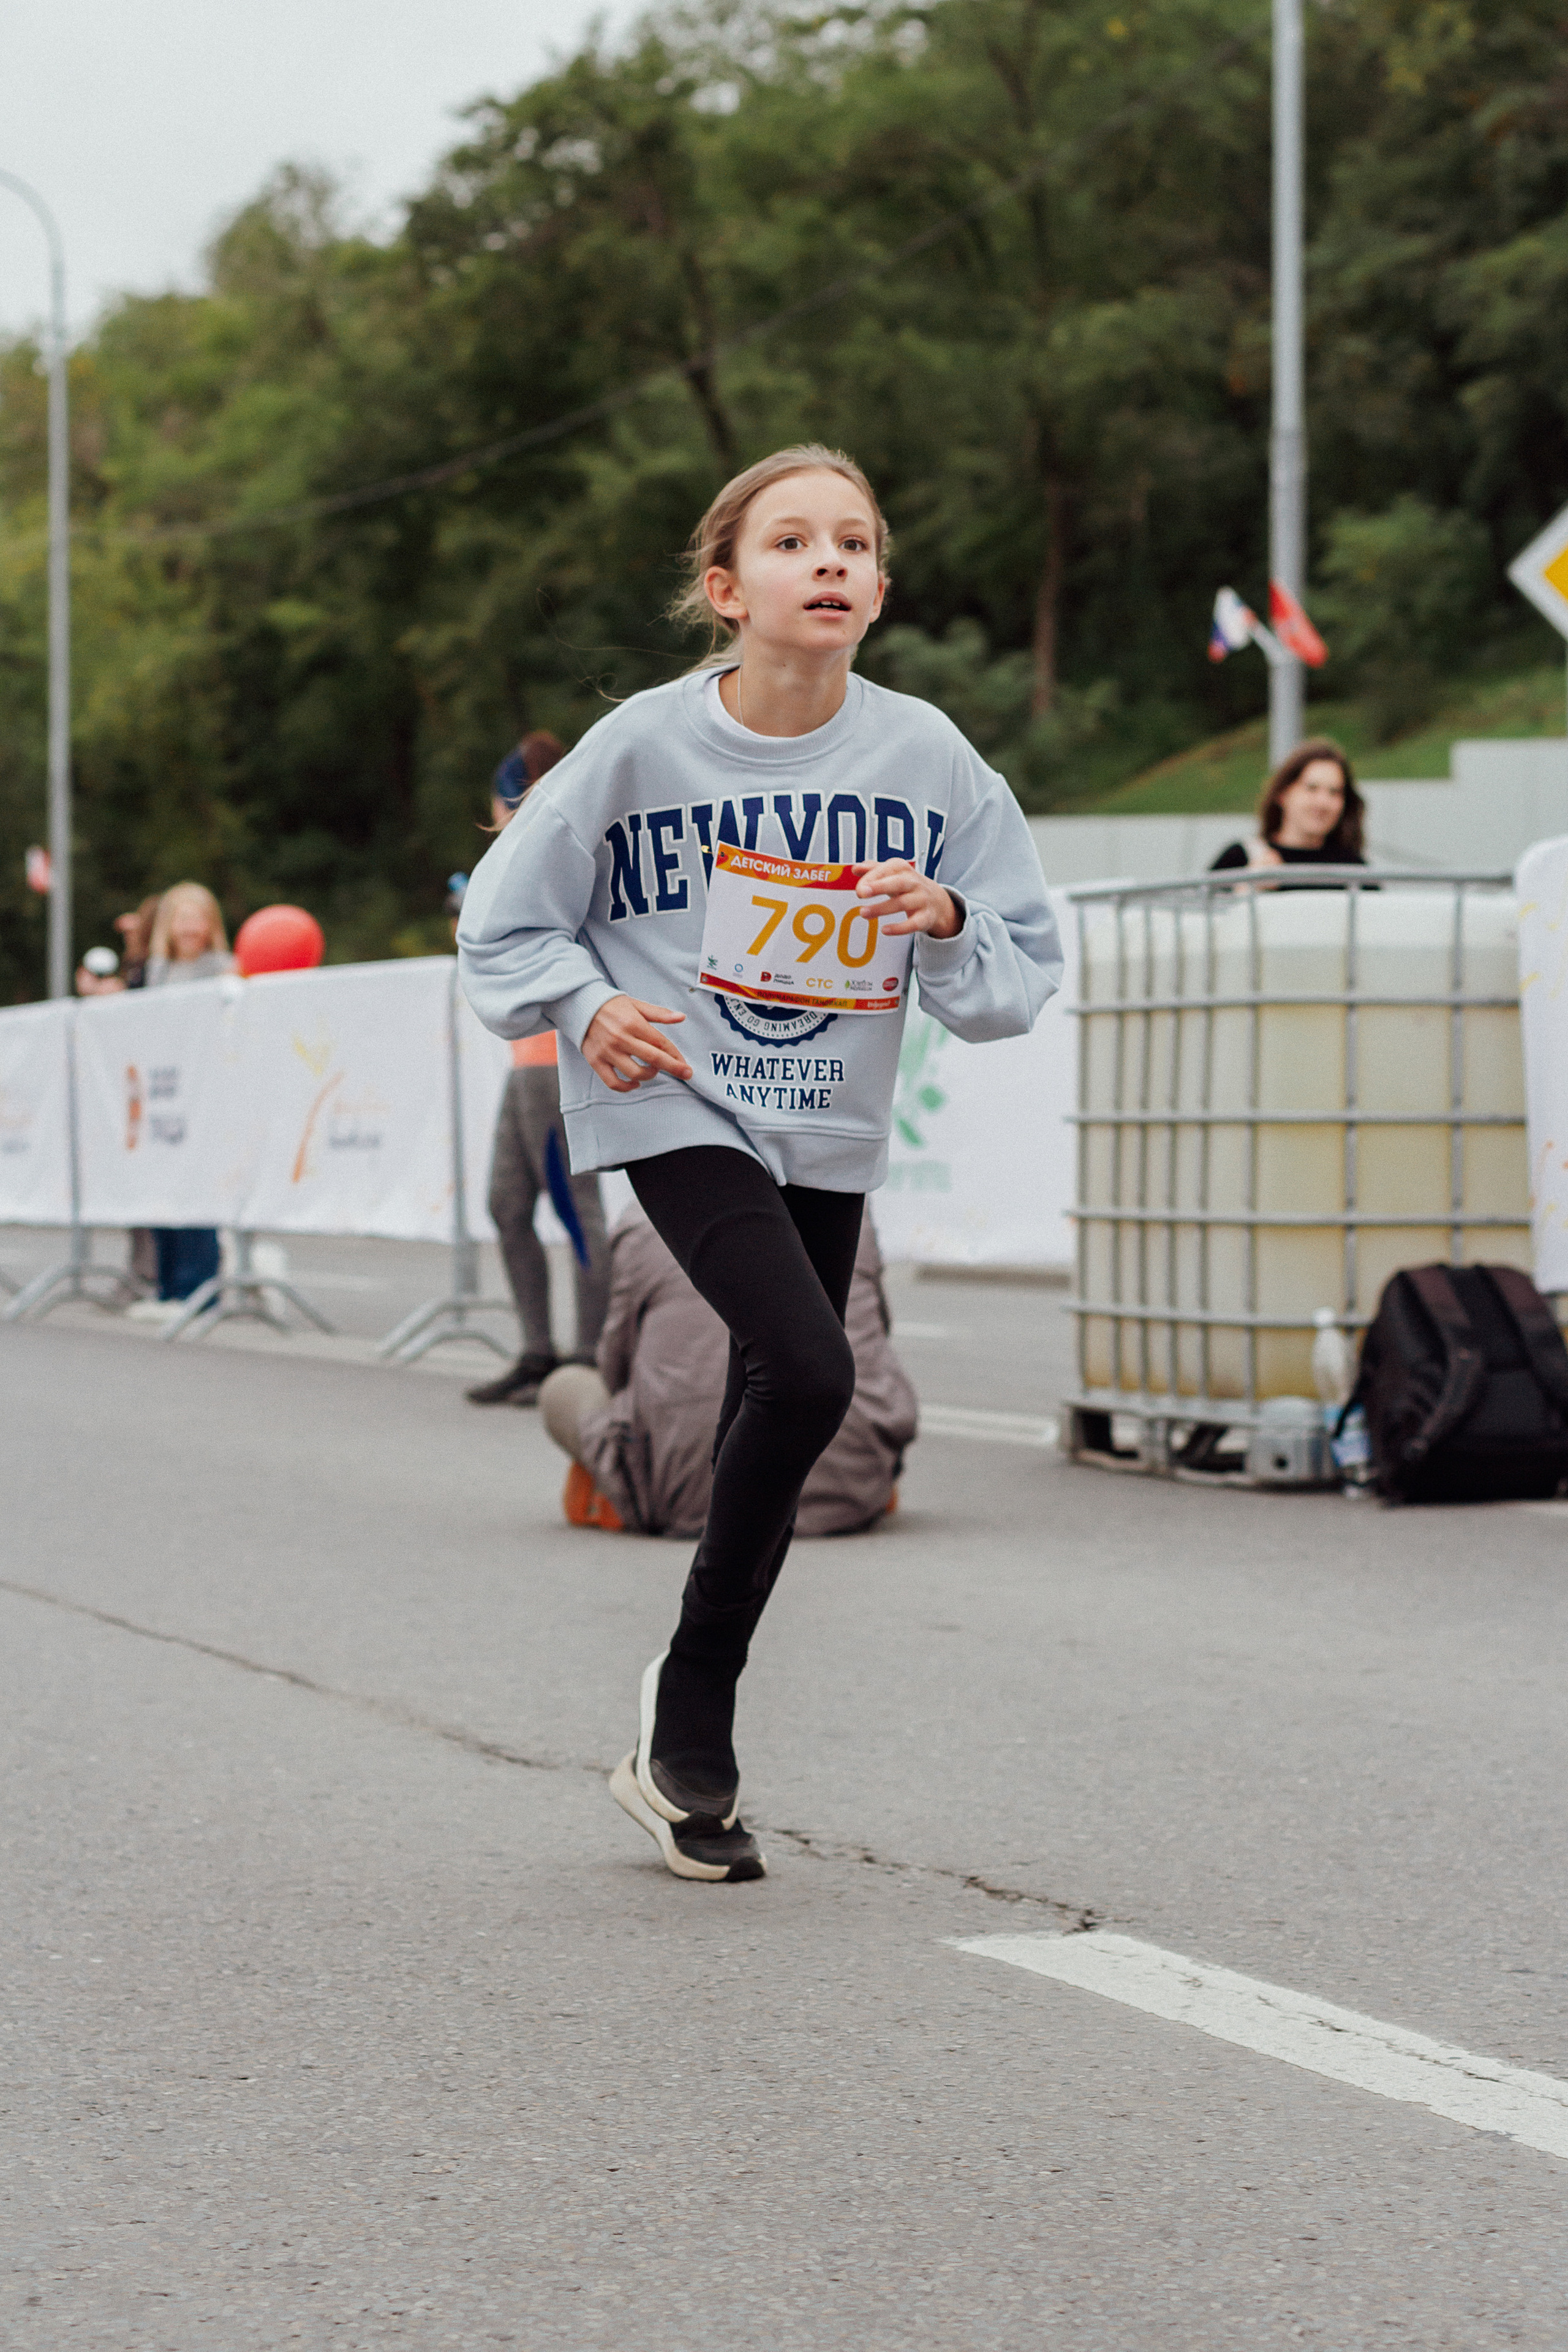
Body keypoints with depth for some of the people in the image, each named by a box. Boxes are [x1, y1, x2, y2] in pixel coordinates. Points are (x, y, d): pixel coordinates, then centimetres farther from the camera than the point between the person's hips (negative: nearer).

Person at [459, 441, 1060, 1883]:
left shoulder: (927, 758, -6)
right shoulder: (646, 744, -10)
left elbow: (1025, 972, -1)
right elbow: (504, 927, 1)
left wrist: (944, 921, -21)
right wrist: (585, 1007, -17)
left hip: (830, 1129, 4)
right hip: (679, 1108, -4)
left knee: (775, 1435, 9)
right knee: (807, 1369, -24)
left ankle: (686, 1750, 26)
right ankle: (686, 1698, -6)